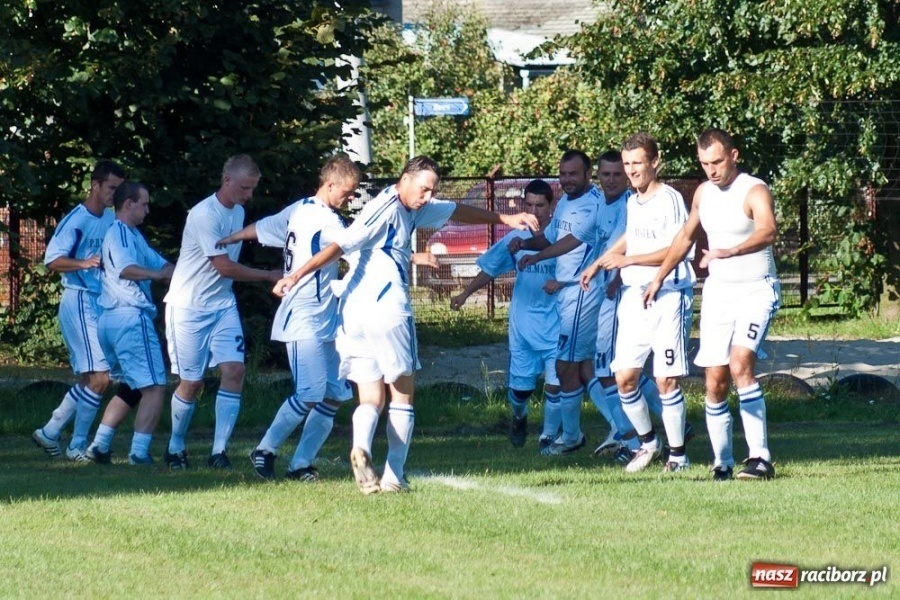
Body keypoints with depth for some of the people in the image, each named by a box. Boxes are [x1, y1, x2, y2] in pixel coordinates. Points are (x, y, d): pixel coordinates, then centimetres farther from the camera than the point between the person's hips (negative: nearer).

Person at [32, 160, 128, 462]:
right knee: (100, 377, -13)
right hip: (79, 303, -9)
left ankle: (50, 432, 22)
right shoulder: (76, 220, -11)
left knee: (89, 379, 12)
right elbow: (52, 260, -19)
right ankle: (78, 445, -4)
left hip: (101, 305, 9)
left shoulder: (112, 220, 12)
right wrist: (84, 263, -33)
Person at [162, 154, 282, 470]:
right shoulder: (205, 215, -20)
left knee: (234, 370, -10)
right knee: (192, 382, -1)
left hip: (223, 305, 7)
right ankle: (175, 447, 20)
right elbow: (225, 267, -20)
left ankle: (219, 450, -6)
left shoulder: (238, 211, 7)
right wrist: (270, 276, -14)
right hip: (189, 308, -7)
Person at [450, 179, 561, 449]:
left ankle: (549, 435, 13)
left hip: (556, 325, -2)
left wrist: (562, 284, -22)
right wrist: (465, 294, 3)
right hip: (523, 325, 2)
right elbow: (489, 270, 12)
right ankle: (519, 417, 41)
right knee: (520, 386, 7)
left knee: (555, 383, -7)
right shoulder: (515, 239, 2)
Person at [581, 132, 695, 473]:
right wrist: (598, 264, 30)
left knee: (666, 379, -8)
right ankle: (647, 442, 20)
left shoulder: (669, 200, -10)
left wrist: (627, 260, -21)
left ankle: (677, 454, 1)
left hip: (668, 296, -7)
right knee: (624, 377, 2)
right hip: (634, 297, 8)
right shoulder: (633, 203, 15)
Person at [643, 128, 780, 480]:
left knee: (740, 364, -25)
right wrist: (659, 278, 28)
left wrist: (727, 252, -48)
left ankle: (760, 457, -25)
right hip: (717, 292, 6)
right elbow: (687, 236, 26)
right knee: (715, 382, 1)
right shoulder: (703, 193, 9)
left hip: (756, 292, -6)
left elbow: (767, 232, -34)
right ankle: (722, 462, 12)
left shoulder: (754, 191, -14)